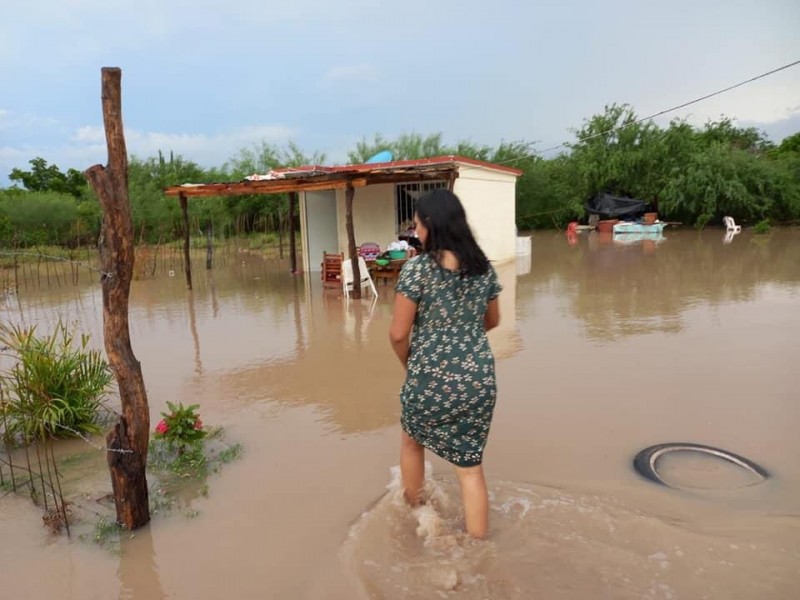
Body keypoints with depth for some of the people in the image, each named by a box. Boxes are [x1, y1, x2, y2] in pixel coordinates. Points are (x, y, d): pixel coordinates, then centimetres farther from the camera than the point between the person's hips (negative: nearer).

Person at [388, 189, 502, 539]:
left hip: (430, 381, -3)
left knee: (411, 442, 26)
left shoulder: (416, 269, -14)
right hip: (479, 381, 4)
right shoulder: (484, 267, 2)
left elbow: (398, 334, -12)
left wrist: (409, 363, 8)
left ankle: (413, 516, 47)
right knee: (470, 466, 14)